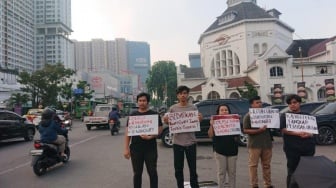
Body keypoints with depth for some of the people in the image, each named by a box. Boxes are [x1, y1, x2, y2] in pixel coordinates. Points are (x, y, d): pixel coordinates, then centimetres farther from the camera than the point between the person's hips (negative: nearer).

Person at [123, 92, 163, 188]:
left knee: (152, 172, 4)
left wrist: (150, 137, -19)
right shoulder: (133, 115, 6)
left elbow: (160, 129, -2)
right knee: (137, 173, 12)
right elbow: (128, 132, 6)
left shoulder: (154, 114, 1)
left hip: (150, 148, -2)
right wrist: (126, 148, -1)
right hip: (135, 149, 2)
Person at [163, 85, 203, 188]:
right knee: (178, 169, 11)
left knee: (193, 168, 10)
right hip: (177, 142, 1)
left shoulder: (193, 107, 0)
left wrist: (200, 119, -15)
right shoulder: (172, 108, 0)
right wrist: (166, 121, -14)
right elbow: (169, 124, 7)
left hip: (190, 142, 0)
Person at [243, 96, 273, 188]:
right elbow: (246, 130, -9)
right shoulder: (248, 116, -3)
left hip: (267, 143, 5)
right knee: (253, 165, 0)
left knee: (266, 165, 12)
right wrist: (259, 130, -20)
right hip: (254, 145, -5)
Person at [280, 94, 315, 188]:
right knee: (292, 172, 2)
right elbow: (283, 129, -8)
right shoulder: (285, 116, 6)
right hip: (292, 148, -2)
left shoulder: (307, 116, 14)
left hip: (308, 147, 3)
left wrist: (309, 134, -13)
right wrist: (298, 133, -18)